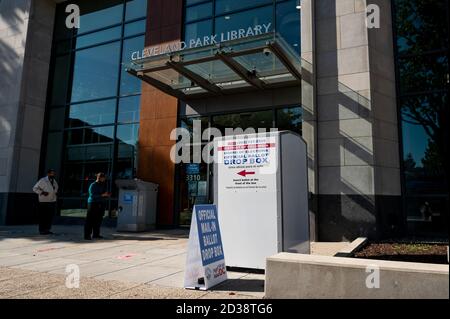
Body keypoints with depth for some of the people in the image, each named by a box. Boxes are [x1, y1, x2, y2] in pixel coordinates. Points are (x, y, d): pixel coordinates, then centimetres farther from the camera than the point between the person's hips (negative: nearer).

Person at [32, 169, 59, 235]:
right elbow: (35, 188, -5)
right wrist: (42, 192, -17)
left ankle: (47, 230, 17)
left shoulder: (54, 181, 15)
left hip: (52, 201, 7)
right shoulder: (43, 180, -7)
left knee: (50, 217, 7)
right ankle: (42, 230, 3)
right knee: (43, 217, -5)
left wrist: (56, 193, 12)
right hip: (44, 202, -7)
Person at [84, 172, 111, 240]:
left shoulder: (103, 185, 13)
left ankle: (96, 234, 13)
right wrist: (102, 195, -22)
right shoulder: (93, 185, -6)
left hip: (100, 204, 6)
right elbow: (92, 195, -16)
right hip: (93, 204, -6)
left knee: (98, 220, 6)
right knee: (90, 220, -5)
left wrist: (107, 195, 0)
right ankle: (87, 235, -3)